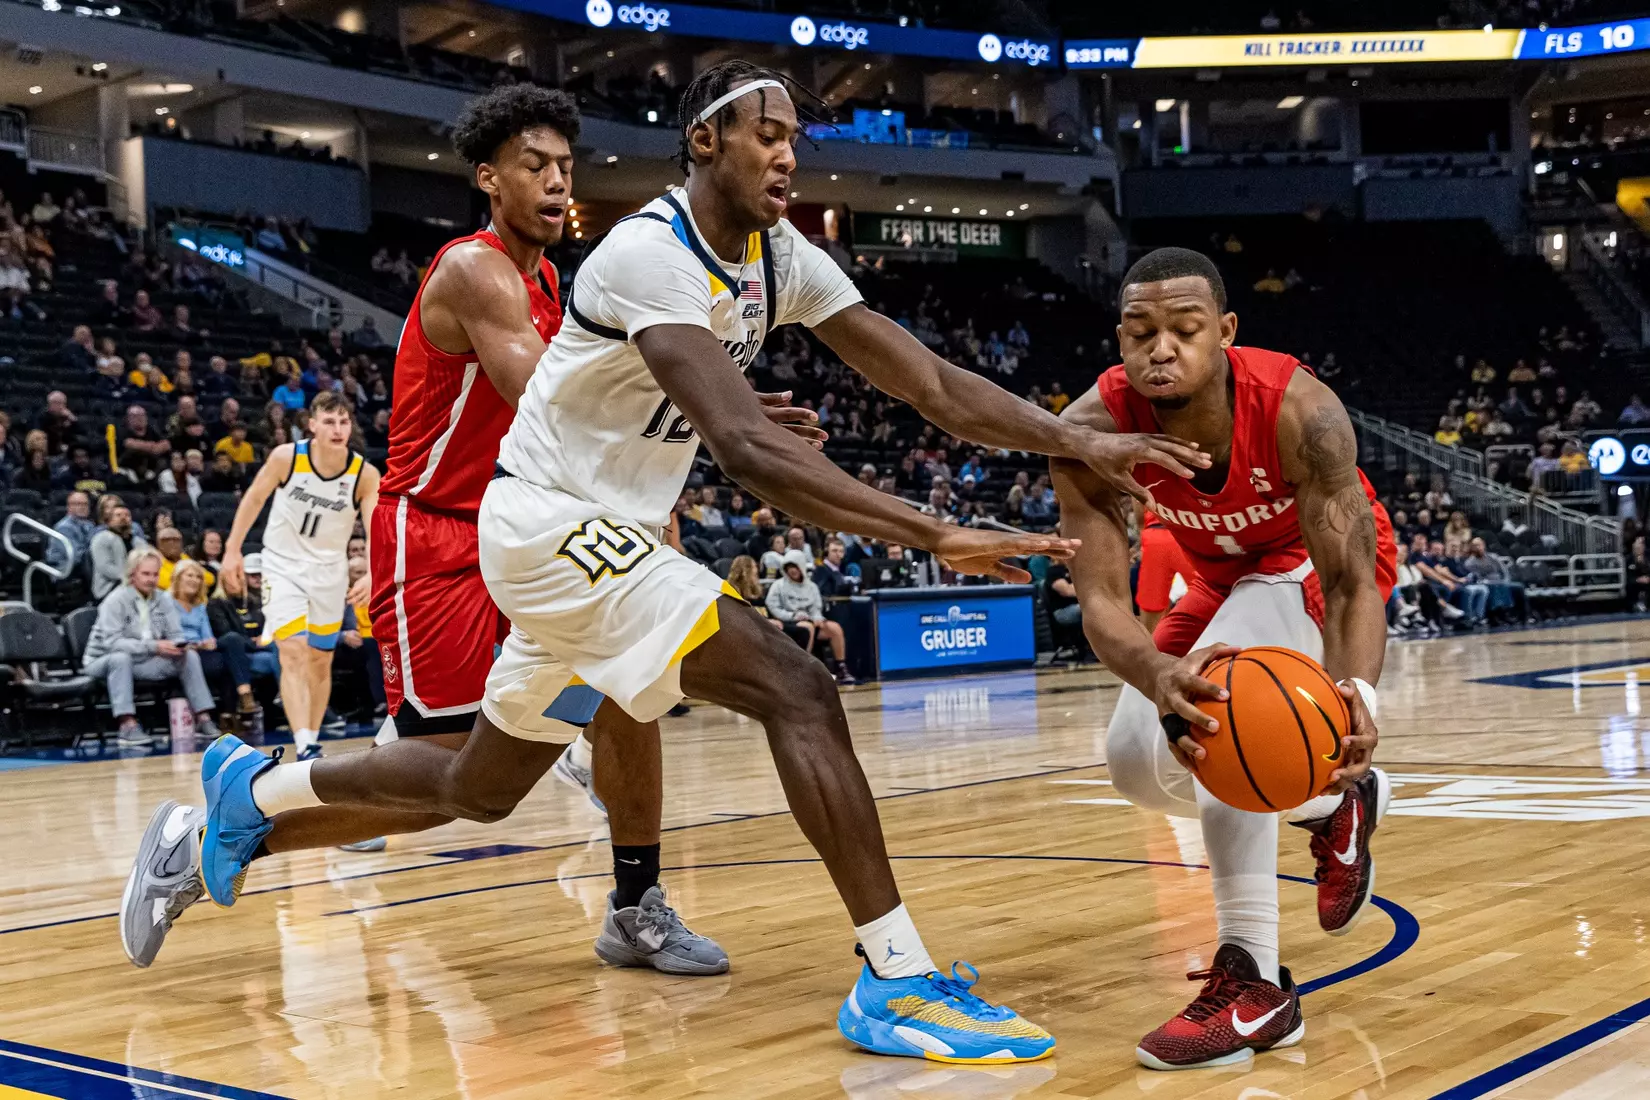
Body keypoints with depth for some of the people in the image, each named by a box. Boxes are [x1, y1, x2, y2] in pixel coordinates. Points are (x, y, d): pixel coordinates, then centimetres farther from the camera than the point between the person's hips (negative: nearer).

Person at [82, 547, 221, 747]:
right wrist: (153, 646, -34)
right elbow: (111, 642, -25)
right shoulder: (115, 601, -15)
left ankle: (203, 719, -14)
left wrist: (179, 645, -23)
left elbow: (176, 634, 3)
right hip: (104, 662, -5)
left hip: (143, 663, 5)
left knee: (190, 655, -12)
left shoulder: (162, 600, 3)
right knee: (120, 657, -39)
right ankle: (128, 725, -45)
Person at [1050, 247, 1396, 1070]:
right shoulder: (1094, 430, -31)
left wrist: (1353, 689, -58)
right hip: (1227, 573, 5)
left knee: (1218, 704, -31)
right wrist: (1155, 673, -60)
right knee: (1137, 764, 2)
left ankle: (1253, 982, -24)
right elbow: (1100, 598, -36)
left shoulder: (1298, 411, -38)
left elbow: (1350, 581, -35)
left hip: (1321, 561, -5)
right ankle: (1338, 806, 27)